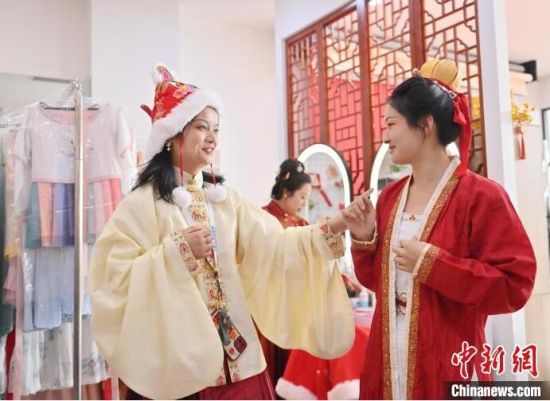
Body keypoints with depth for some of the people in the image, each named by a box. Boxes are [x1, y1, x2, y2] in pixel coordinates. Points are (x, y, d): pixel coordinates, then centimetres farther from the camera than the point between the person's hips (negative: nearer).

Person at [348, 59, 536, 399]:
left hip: (448, 366, -6)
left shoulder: (482, 195, -13)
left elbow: (515, 286, -17)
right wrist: (364, 239, -5)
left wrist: (431, 263, -21)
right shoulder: (389, 196, 6)